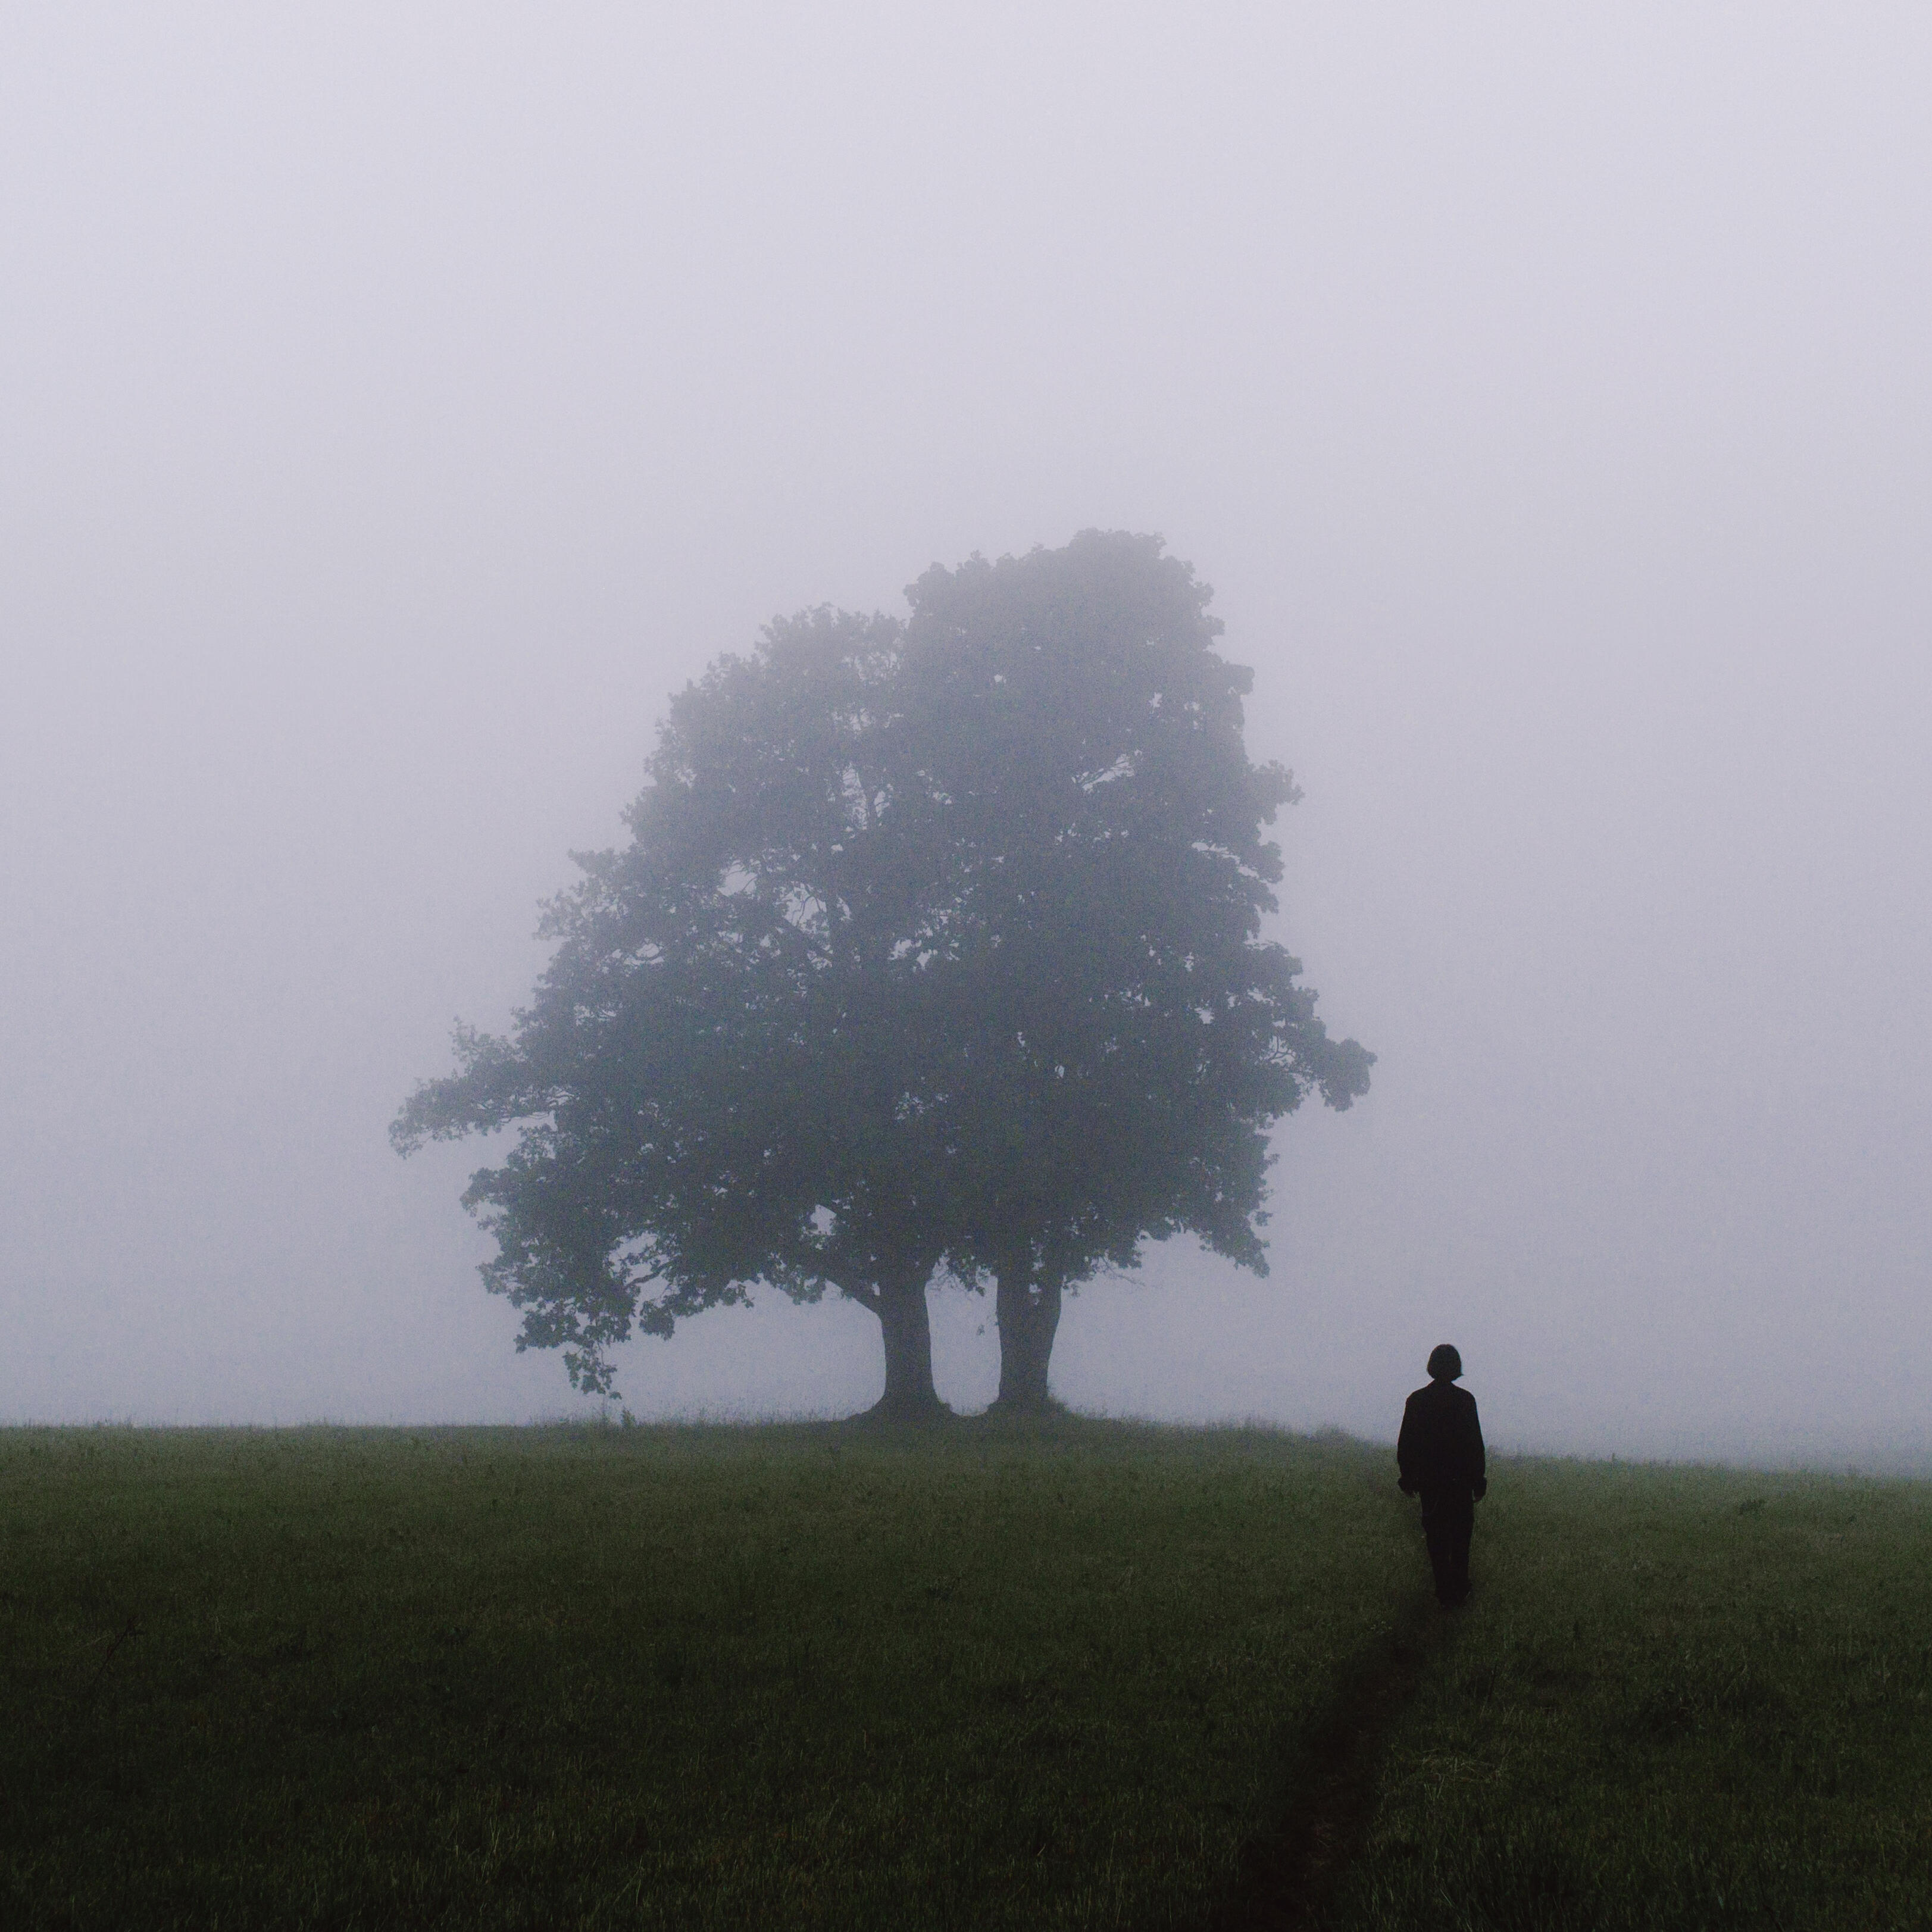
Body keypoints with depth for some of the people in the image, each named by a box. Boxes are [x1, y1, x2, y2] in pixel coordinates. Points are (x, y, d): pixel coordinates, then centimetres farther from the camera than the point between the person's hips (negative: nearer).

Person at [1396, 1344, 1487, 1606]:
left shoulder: (1416, 1401, -3)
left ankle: (1445, 1593, 6)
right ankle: (1460, 1592, 11)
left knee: (1436, 1538, 7)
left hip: (1429, 1481, 1)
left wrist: (1407, 1477, 11)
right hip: (1461, 1481, -1)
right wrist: (1478, 1479, 2)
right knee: (1460, 1538, 10)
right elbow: (1476, 1444, -6)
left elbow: (1406, 1444, 1)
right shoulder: (1465, 1400, -9)